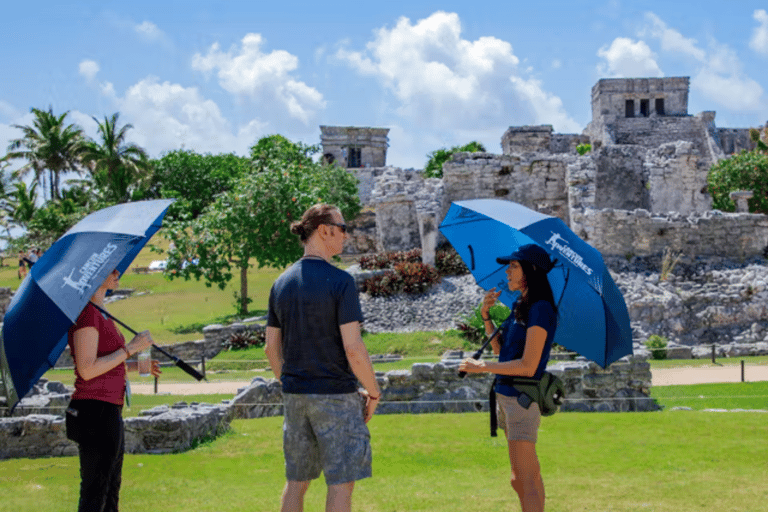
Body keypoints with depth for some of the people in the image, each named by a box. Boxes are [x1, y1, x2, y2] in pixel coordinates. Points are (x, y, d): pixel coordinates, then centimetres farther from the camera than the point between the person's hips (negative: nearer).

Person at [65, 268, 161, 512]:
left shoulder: (100, 313, 16)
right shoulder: (87, 312, -14)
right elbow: (87, 370, -20)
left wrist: (136, 366, 14)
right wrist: (130, 348, -15)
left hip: (108, 413, 10)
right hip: (96, 412, -10)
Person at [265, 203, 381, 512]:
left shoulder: (281, 283, 6)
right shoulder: (339, 282, -14)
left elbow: (271, 347, 10)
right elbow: (353, 348, -18)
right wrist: (373, 392, -5)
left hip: (295, 395, 7)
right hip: (336, 395, -6)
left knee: (296, 481, 15)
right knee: (341, 482, 1)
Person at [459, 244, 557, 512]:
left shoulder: (540, 310, -16)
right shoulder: (520, 306, 12)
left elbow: (527, 366, -21)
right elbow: (499, 348, 19)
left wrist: (481, 367, -15)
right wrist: (486, 316, 6)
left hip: (523, 398, -10)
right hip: (506, 395, 10)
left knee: (527, 481, -8)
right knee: (523, 478, 17)